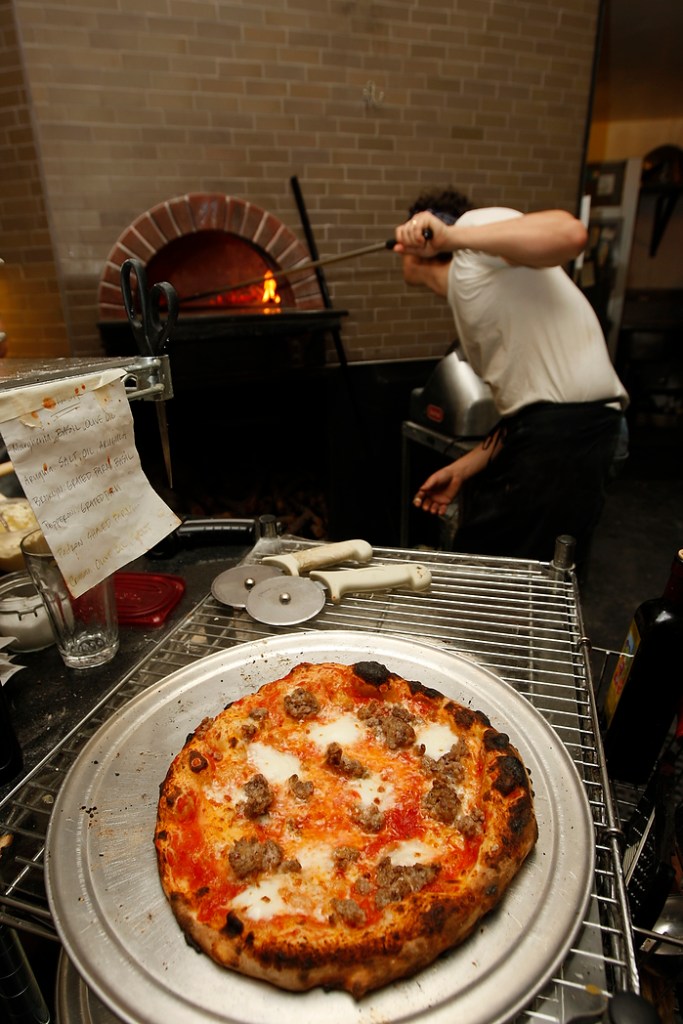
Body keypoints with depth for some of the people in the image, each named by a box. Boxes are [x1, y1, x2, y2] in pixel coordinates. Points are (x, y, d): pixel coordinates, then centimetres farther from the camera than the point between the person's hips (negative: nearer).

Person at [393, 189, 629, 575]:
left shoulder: (475, 223, 1)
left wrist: (452, 237, -21)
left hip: (570, 423, -10)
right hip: (533, 427, 10)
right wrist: (461, 469, 17)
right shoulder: (465, 298, 24)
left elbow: (569, 233, -21)